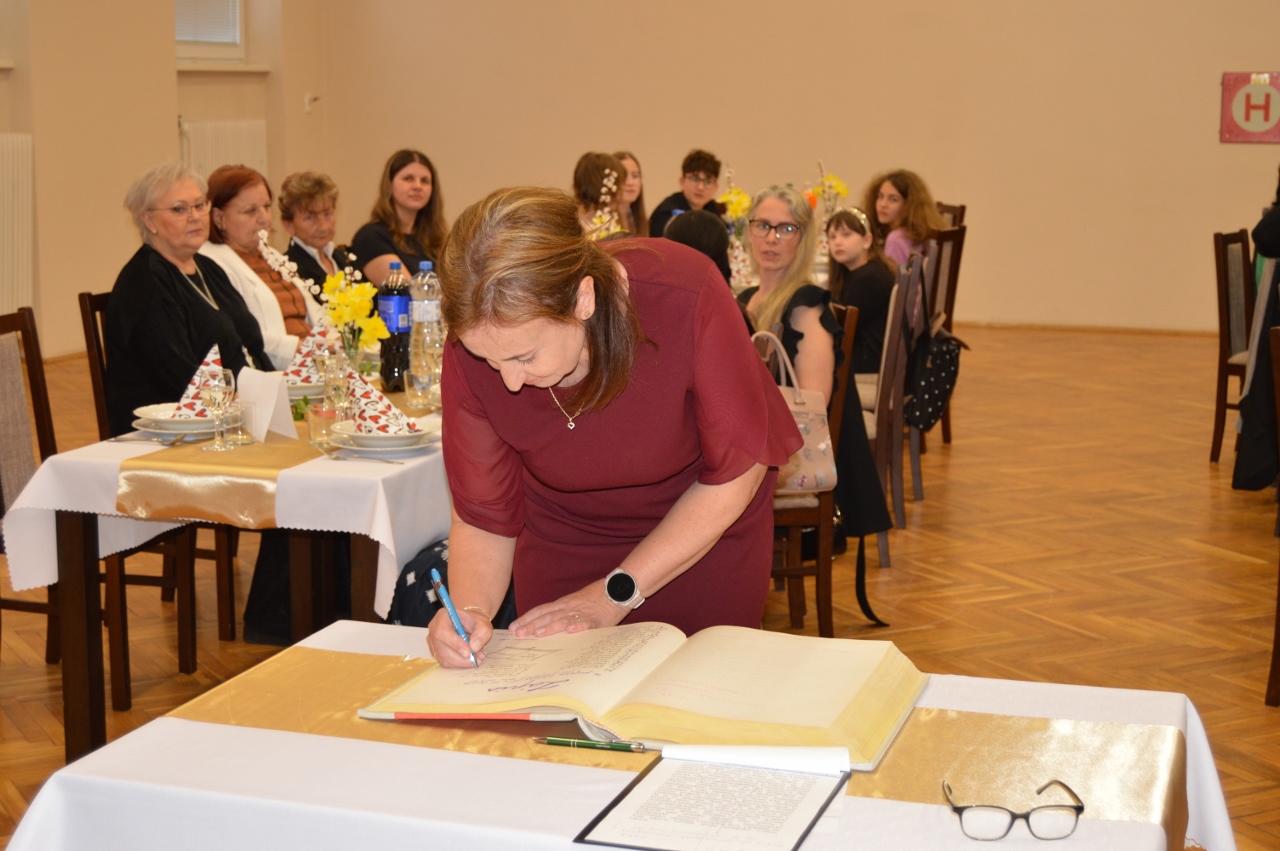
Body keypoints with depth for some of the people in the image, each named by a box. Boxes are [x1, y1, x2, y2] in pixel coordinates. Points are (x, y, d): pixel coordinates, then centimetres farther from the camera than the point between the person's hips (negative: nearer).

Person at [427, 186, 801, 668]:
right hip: (564, 531, 2)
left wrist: (614, 595, -22)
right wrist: (469, 611, -36)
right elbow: (482, 517, -15)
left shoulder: (685, 297, -36)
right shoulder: (473, 345, -27)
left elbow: (736, 472, -22)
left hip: (707, 527, -1)